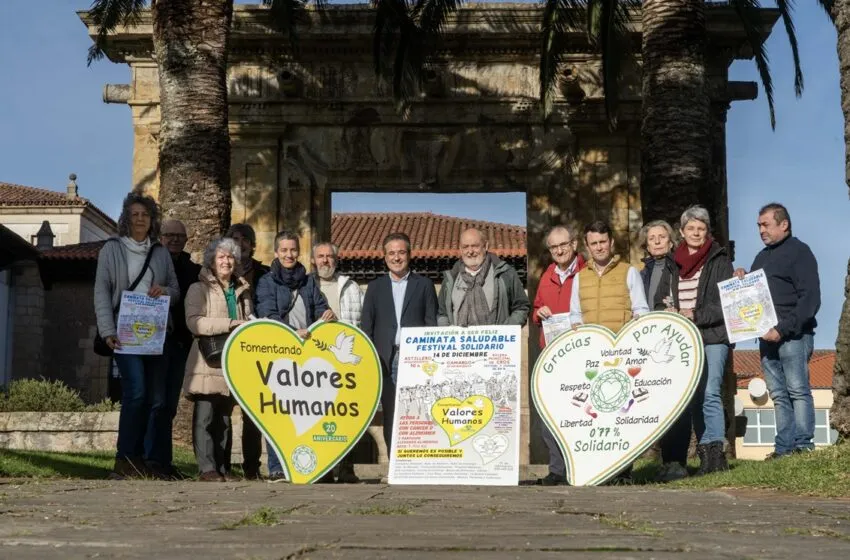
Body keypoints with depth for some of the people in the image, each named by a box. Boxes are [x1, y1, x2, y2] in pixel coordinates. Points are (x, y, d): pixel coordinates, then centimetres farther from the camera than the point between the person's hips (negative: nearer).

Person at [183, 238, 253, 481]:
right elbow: (194, 322, -14)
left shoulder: (243, 290, 19)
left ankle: (223, 468, 11)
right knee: (205, 417, -8)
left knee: (224, 418, 8)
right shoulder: (199, 289, 2)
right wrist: (231, 323, -19)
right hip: (208, 364, -5)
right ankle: (207, 468, -7)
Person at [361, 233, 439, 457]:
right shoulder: (375, 287, 13)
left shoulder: (424, 285, 8)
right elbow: (366, 326, 11)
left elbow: (432, 324, 5)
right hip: (386, 361, 2)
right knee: (390, 417, 3)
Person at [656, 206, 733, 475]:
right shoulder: (673, 265, 16)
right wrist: (668, 313, -4)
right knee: (693, 397, 3)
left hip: (712, 338, -5)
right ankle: (705, 453, 8)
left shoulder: (719, 261, 3)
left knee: (709, 394, -15)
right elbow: (659, 302, 18)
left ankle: (715, 451, -13)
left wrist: (696, 315, -15)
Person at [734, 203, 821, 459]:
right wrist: (741, 279, 4)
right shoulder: (762, 257, 22)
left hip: (793, 334, -7)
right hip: (767, 335, 7)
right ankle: (784, 447, 6)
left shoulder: (799, 252, -1)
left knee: (798, 389, -8)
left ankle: (803, 445, -7)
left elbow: (810, 299, -11)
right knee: (778, 394, 5)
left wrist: (783, 329, -18)